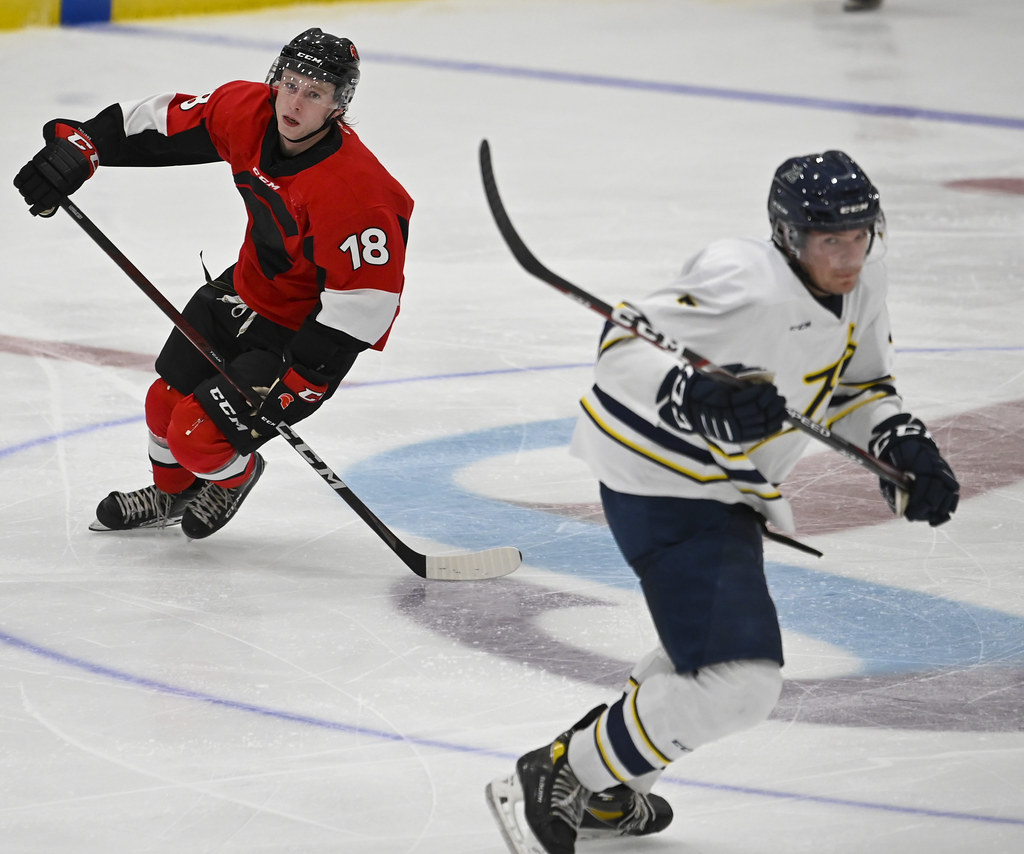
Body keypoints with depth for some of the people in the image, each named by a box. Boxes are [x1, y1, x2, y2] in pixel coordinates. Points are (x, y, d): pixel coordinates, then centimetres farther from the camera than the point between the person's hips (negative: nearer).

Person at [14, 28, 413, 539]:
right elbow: (162, 124, -1)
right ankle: (170, 494, 47)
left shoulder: (354, 190, -35)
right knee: (167, 401, 15)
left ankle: (234, 477, 26)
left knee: (198, 436, -11)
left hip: (307, 324, -7)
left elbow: (366, 297, -30)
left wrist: (297, 382, -29)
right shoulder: (246, 112, -16)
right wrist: (80, 145, -11)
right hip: (248, 286, 7)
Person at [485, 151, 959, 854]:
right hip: (662, 488, -10)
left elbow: (856, 385, 14)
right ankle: (553, 781, -7)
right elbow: (623, 346, -30)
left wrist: (903, 443, -3)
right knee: (739, 684, -19)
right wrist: (698, 399, -45)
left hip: (727, 486, 10)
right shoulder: (748, 285, -28)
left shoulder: (861, 275, 0)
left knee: (722, 639, 30)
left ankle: (605, 785, 45)